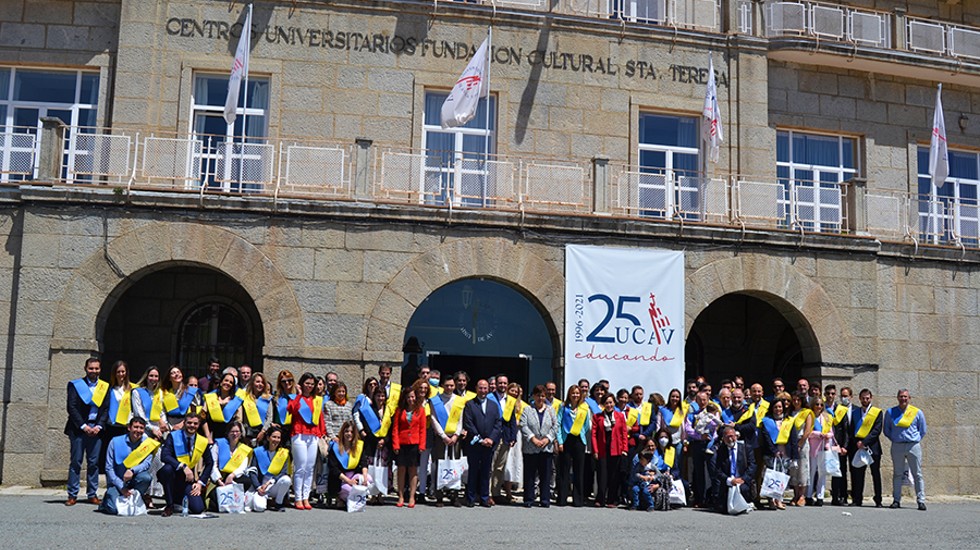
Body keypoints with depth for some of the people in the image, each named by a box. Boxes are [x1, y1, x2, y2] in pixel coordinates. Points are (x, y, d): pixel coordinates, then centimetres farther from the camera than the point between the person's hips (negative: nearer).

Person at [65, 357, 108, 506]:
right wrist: (83, 426, -10)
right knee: (75, 462, -1)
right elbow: (72, 407, -3)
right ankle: (72, 495, 3)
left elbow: (106, 409, 7)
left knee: (94, 463, 4)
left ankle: (92, 495, 9)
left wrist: (98, 426, -6)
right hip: (78, 428, -2)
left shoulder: (105, 387, 10)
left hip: (96, 429, 2)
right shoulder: (75, 385, 3)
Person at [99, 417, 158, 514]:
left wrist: (132, 471, -34)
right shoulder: (115, 442, -4)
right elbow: (109, 468, -5)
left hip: (134, 480, 1)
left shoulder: (147, 443, -1)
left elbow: (147, 463, -14)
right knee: (114, 509, -24)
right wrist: (121, 487, -14)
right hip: (117, 482, -1)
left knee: (146, 477, -32)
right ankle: (109, 499, 15)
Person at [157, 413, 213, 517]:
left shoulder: (203, 442, 1)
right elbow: (164, 456, -22)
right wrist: (183, 466, -34)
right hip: (172, 476, -2)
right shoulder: (173, 437, -8)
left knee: (197, 509, -17)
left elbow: (209, 463, 9)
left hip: (188, 478, 2)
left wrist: (200, 482, -2)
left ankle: (181, 499, 21)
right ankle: (169, 505, -20)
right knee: (167, 468, -38)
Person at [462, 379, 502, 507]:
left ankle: (484, 498, 13)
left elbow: (498, 423, 8)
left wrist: (491, 439, -6)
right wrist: (480, 439, -10)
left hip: (490, 444, 3)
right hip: (474, 444, -3)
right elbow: (468, 424, -5)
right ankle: (471, 499, 8)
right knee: (473, 471, 1)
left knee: (486, 472, 7)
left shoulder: (494, 405, 14)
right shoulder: (469, 404, 2)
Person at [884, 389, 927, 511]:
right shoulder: (890, 412, 7)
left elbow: (922, 431, 13)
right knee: (897, 474, 5)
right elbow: (886, 430, 14)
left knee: (917, 474, 0)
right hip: (897, 446, 1)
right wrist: (895, 439, 8)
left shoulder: (917, 413, 5)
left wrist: (915, 440, 7)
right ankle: (896, 500, 9)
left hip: (913, 445, -1)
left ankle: (921, 501, 2)